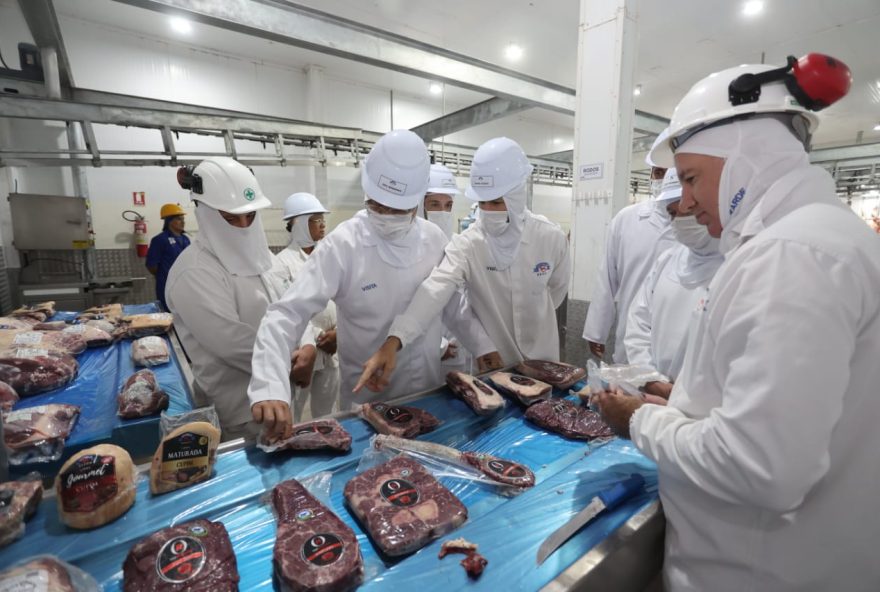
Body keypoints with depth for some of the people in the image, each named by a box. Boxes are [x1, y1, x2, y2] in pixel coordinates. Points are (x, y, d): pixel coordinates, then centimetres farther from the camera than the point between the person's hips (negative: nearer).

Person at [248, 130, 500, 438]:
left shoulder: (434, 238, -5)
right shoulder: (342, 245, -19)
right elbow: (285, 316, -24)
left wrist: (483, 345, 0)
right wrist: (270, 389, -36)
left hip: (428, 388, 4)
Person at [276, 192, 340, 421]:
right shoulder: (283, 262, -9)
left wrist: (337, 332, -9)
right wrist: (319, 338, -12)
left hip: (332, 350, 4)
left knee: (326, 415, 18)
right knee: (292, 416, 9)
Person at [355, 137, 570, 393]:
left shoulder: (551, 238, -13)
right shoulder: (466, 244, -20)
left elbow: (557, 288, 4)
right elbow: (436, 290, -35)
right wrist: (393, 341, -48)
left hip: (542, 359, 2)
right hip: (490, 363, -1)